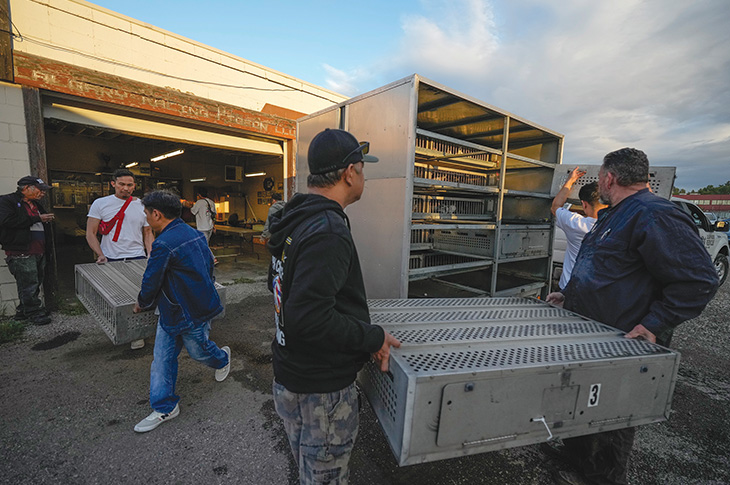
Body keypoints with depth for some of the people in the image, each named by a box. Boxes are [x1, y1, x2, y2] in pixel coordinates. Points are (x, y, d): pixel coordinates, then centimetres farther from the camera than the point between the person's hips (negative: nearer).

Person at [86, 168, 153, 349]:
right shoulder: (100, 204, 2)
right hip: (110, 259, 0)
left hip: (137, 258, 0)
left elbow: (148, 233, 11)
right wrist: (100, 255, -12)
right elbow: (90, 234, 2)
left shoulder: (142, 206, 5)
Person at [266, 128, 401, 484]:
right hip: (322, 391, -9)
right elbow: (310, 320, -33)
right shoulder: (328, 231, -28)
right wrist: (374, 337, -17)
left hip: (289, 380, 9)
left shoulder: (292, 221, 4)